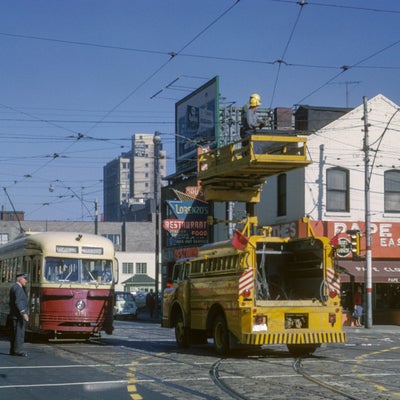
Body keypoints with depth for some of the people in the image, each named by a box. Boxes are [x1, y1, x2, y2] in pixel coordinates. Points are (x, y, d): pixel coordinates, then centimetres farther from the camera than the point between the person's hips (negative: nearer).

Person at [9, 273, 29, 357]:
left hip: (14, 315, 10)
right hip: (18, 315, -10)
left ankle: (13, 351, 10)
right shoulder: (18, 288, -14)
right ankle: (18, 350, -12)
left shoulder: (14, 287, 18)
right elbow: (18, 302, -24)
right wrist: (24, 313, -28)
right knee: (19, 332, -10)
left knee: (14, 333, 9)